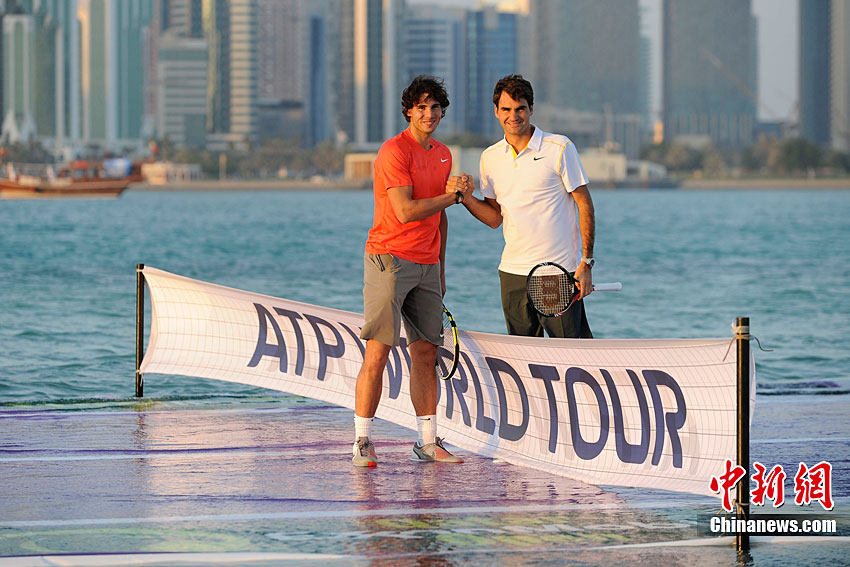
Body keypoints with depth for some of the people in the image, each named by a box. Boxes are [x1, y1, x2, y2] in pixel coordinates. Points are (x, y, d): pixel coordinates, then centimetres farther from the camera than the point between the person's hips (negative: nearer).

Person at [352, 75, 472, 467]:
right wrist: (452, 197, -7)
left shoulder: (443, 155, 16)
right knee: (378, 352, -8)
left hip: (426, 266, 7)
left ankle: (428, 442, 9)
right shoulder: (395, 151, -10)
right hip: (389, 259, -7)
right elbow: (406, 211, -19)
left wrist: (441, 270, 21)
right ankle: (362, 442, -6)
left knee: (425, 354, 6)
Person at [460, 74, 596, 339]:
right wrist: (466, 198, -6)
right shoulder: (490, 158, 9)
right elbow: (495, 217, 14)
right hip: (513, 273, 5)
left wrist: (586, 263, -10)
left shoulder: (559, 148, -5)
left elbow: (585, 205, -4)